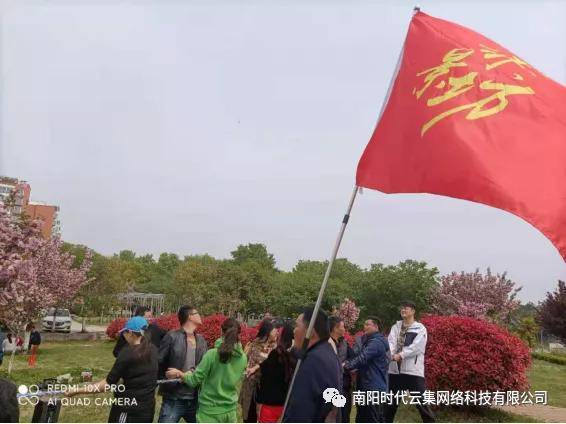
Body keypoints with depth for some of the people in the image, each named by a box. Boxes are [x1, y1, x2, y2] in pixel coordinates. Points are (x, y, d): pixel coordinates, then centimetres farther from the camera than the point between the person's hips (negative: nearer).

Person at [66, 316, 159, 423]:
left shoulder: (127, 352, -17)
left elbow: (108, 384, -16)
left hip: (130, 410, -6)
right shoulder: (153, 350, 1)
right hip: (148, 407, 6)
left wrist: (77, 390, -12)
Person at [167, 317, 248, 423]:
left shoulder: (212, 354, -18)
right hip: (230, 410, 4)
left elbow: (194, 380, -12)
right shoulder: (243, 358, -4)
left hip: (209, 411, -4)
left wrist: (180, 374, 8)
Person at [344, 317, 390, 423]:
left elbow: (362, 358, -26)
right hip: (368, 386, 11)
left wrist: (346, 365, -20)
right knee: (362, 419, 15)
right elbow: (360, 356, 17)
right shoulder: (370, 340, 18)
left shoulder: (376, 342, -16)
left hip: (373, 388, -11)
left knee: (373, 420, -4)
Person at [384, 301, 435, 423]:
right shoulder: (395, 327, 12)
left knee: (421, 401, -2)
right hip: (395, 369, 4)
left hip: (413, 370, -4)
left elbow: (416, 347, -12)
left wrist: (401, 355, -24)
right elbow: (391, 342, -4)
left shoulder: (420, 328, 1)